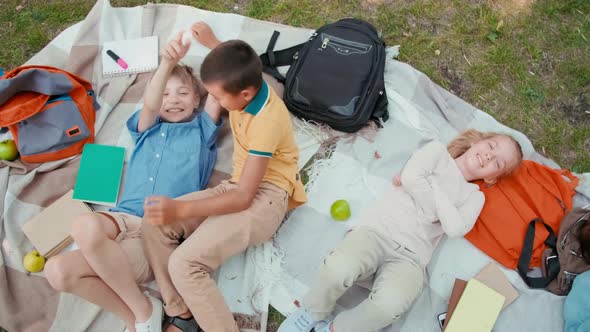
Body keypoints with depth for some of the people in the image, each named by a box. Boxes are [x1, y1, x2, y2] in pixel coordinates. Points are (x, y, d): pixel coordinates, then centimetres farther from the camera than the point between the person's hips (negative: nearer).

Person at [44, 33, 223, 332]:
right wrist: (167, 64, -20)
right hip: (122, 220, 4)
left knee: (86, 226, -31)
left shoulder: (201, 131, 18)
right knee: (57, 271, -21)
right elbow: (150, 105, -1)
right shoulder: (147, 129, 22)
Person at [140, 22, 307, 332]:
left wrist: (181, 210, -31)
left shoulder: (266, 123, -26)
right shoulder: (248, 82, -2)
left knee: (184, 263, -27)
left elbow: (244, 198, -26)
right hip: (241, 185, 9)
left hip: (266, 196, -9)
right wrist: (212, 43, 33)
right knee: (155, 223, -9)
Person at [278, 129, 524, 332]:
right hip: (376, 230, -1)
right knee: (339, 268, -34)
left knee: (389, 304, -33)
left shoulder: (474, 196, 21)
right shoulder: (438, 151, 18)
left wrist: (426, 184, 2)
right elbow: (410, 176, -5)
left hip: (409, 256, 1)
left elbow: (455, 228, -2)